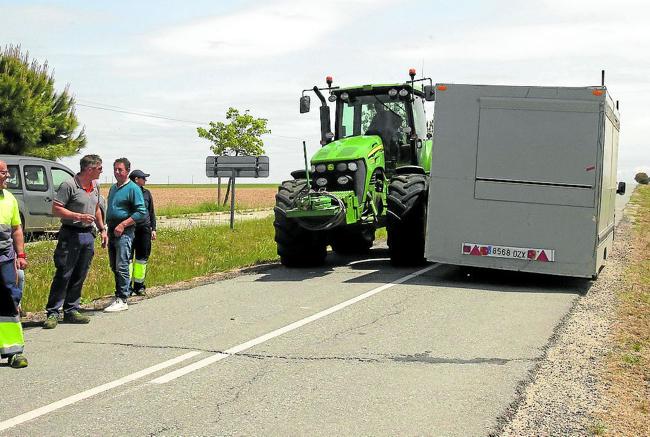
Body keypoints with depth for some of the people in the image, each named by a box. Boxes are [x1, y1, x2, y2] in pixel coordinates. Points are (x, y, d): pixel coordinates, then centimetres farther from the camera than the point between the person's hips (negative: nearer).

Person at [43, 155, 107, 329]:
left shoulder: (95, 187, 12)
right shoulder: (68, 185, -12)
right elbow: (56, 209, -14)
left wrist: (102, 230, 18)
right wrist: (79, 216, -20)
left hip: (88, 235, 7)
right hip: (71, 234, -7)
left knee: (79, 276, 9)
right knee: (63, 275, -7)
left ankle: (71, 311, 17)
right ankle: (52, 313, -2)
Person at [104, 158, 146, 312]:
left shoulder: (133, 189, -7)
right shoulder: (113, 188, 18)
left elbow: (142, 213, -13)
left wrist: (123, 224, -18)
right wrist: (106, 229, 18)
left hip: (124, 232, -8)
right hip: (112, 231, 8)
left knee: (121, 267, -11)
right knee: (114, 266, 12)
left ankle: (122, 300, -10)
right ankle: (119, 294, 21)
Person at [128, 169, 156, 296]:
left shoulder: (147, 193, 11)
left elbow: (151, 212, 17)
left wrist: (153, 229, 12)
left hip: (144, 229, 4)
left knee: (142, 257, 7)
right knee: (128, 257, -3)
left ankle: (139, 285, 16)